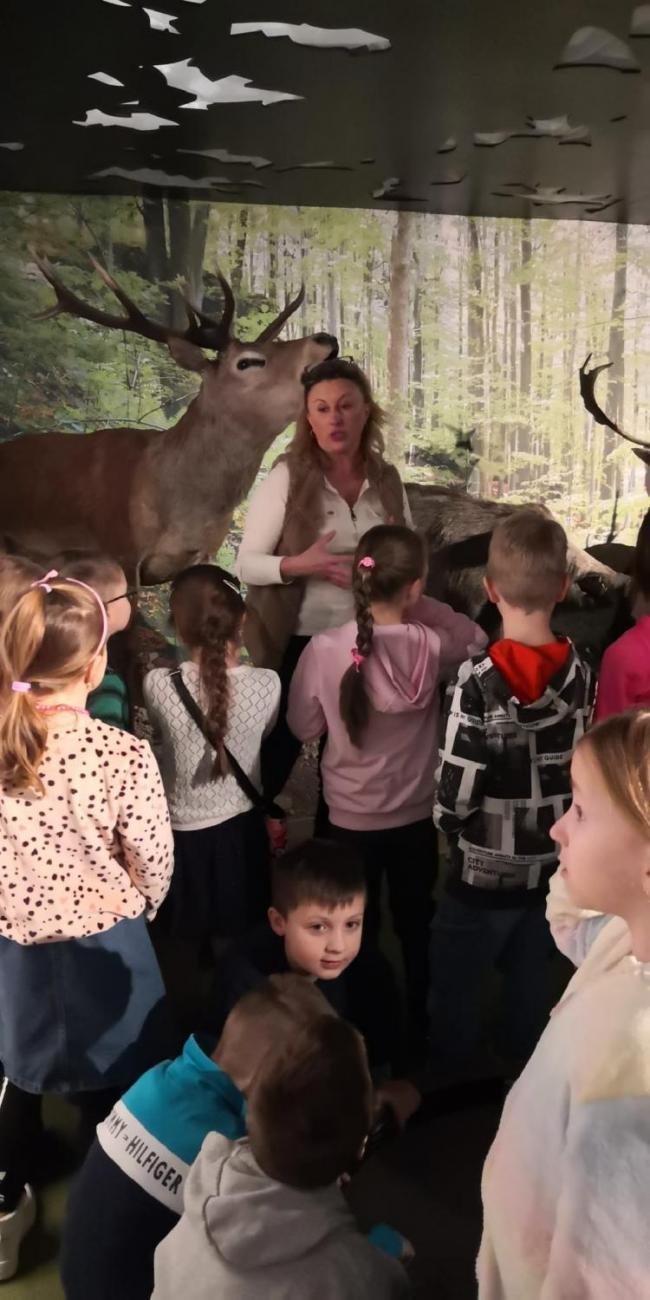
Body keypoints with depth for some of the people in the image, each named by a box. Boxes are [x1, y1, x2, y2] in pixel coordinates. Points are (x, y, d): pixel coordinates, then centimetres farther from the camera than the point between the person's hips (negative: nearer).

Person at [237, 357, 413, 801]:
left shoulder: (387, 478, 1)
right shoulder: (288, 476, -11)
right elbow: (247, 564, -11)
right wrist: (299, 565, -29)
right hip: (298, 644, -4)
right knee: (273, 763, 8)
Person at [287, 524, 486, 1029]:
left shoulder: (325, 649, -20)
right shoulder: (431, 646, -19)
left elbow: (304, 727, -6)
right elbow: (477, 638, 4)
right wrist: (417, 606, -3)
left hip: (350, 816, -1)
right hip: (417, 814, 1)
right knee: (417, 925, 23)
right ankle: (419, 1024, 40)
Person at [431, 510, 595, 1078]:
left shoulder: (480, 681, -23)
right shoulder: (582, 673, -8)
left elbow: (455, 793, -20)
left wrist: (450, 822, 1)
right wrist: (553, 823, 12)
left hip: (485, 869, -4)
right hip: (553, 863, 5)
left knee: (456, 984, 17)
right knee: (531, 979, 23)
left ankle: (452, 1079, 36)